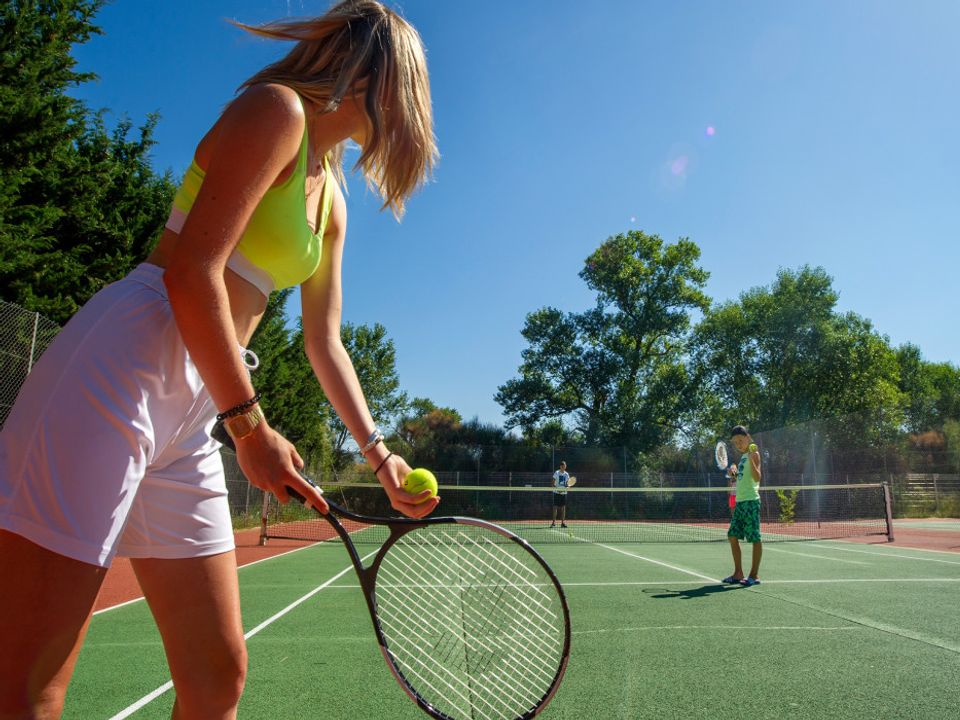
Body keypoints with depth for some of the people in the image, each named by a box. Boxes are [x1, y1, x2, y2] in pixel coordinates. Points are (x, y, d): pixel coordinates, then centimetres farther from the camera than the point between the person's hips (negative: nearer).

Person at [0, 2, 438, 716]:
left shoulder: (331, 201, 22)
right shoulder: (278, 108, -4)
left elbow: (325, 344, 22)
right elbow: (192, 271, -15)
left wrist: (377, 450, 19)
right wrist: (251, 424, -14)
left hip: (193, 413, 9)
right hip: (120, 370, -9)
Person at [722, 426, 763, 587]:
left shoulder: (754, 454, -6)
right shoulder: (743, 456, 19)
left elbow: (757, 477, -18)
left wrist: (752, 460, -29)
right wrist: (733, 474, 9)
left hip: (751, 501, -9)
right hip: (739, 501, 9)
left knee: (754, 537, -3)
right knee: (733, 536, 7)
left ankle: (754, 575, 2)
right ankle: (738, 573, 14)